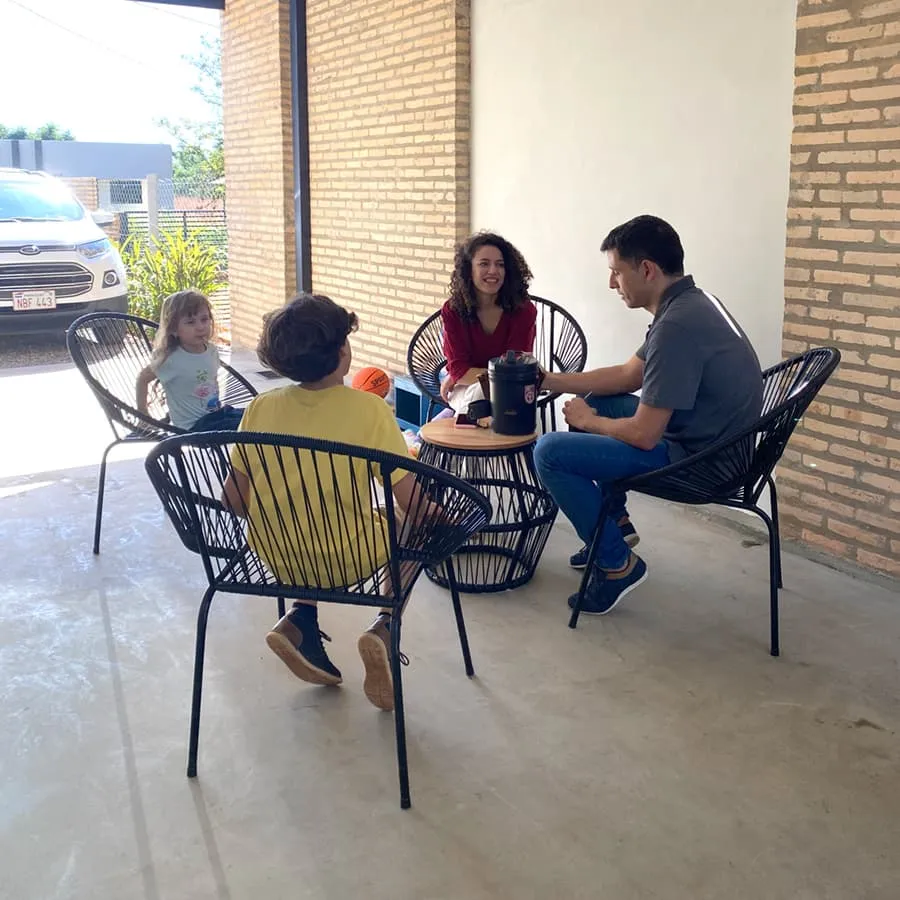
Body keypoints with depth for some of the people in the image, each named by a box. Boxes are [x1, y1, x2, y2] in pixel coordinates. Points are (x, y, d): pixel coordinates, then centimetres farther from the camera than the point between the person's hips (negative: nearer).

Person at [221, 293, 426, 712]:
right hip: (348, 561, -4)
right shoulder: (370, 408, -15)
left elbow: (233, 499, 0)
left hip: (277, 558, 4)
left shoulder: (261, 407, -5)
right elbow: (411, 503, -14)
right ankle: (385, 626, 4)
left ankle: (300, 621, 17)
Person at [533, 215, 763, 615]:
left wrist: (587, 421, -5)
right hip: (709, 440, 10)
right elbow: (628, 375, 17)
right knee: (596, 400, 24)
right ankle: (615, 522, 29)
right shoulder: (689, 303, 5)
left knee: (550, 452, -11)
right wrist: (549, 380, 14)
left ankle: (617, 564, 1)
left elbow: (643, 435, -25)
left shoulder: (676, 326, -26)